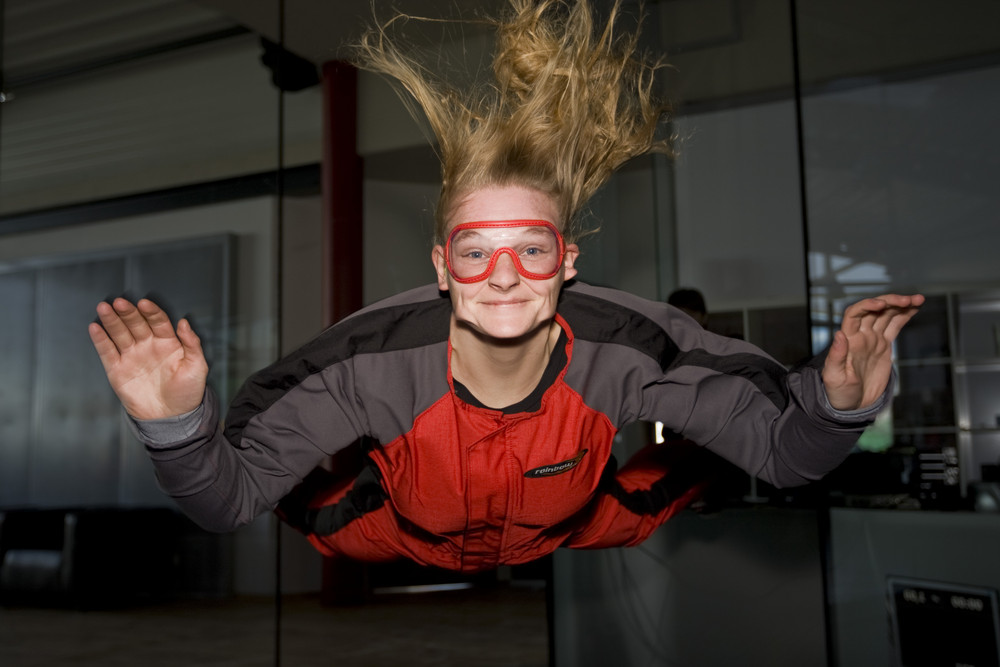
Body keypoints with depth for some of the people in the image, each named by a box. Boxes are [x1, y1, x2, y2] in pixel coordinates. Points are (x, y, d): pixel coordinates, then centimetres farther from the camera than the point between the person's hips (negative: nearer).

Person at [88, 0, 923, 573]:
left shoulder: (624, 348, -33)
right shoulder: (376, 357, -36)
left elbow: (782, 450, -24)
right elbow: (229, 498, -28)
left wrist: (838, 402, -46)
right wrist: (179, 422, -49)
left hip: (573, 543, 0)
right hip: (407, 550, 0)